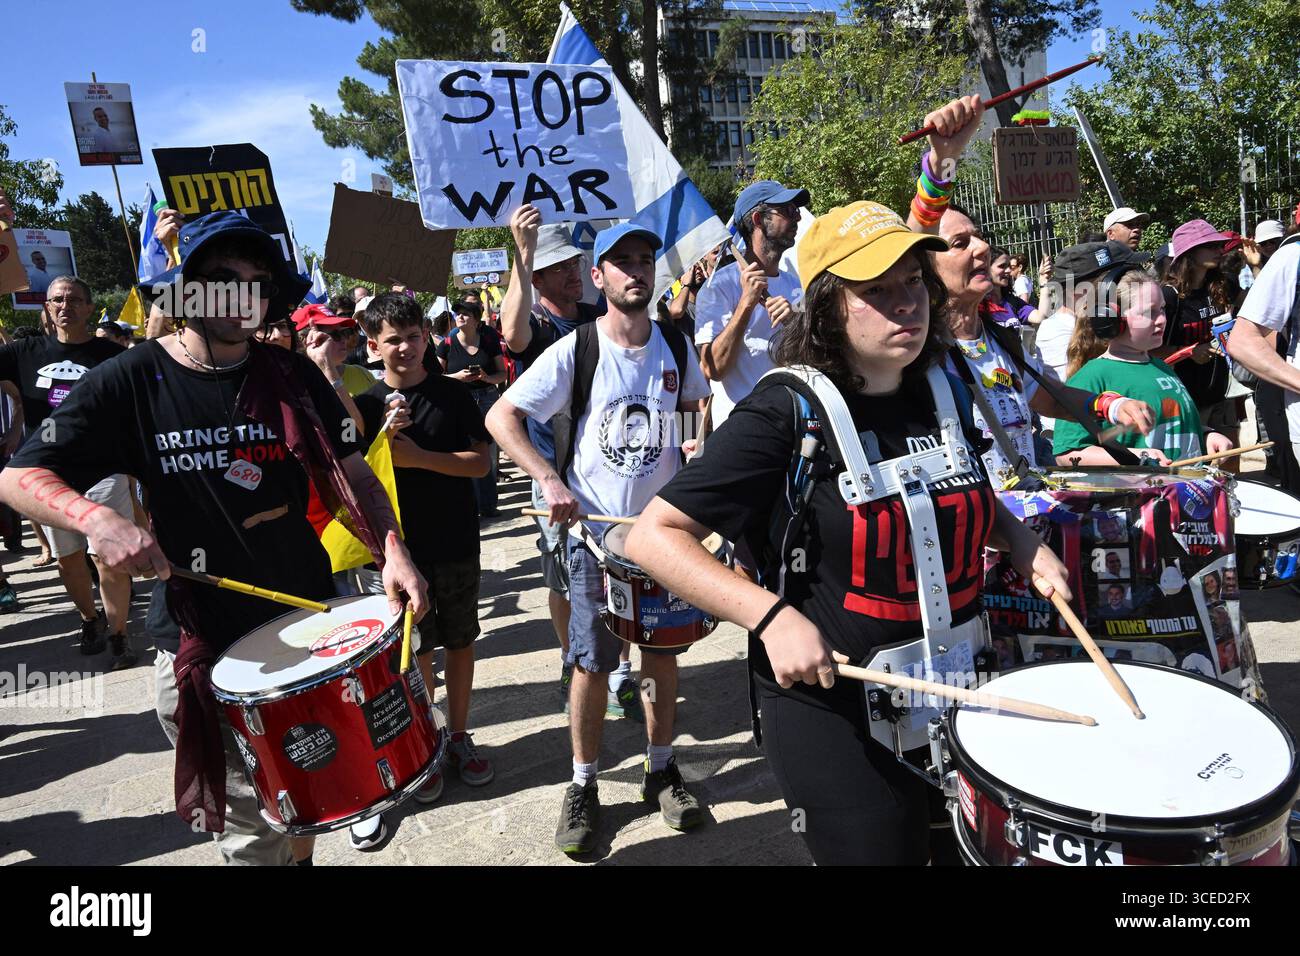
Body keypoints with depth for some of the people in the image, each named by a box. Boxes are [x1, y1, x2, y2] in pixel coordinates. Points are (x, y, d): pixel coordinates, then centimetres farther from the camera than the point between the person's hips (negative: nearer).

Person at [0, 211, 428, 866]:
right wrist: (97, 518, -26)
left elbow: (353, 473, 0)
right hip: (205, 646, -2)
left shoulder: (293, 376, 0)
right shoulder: (129, 382, -6)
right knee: (252, 828, 10)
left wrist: (393, 551, -18)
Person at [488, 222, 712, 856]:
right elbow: (501, 416, -9)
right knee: (591, 662, 5)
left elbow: (695, 406, 22)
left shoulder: (677, 346, 3)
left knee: (663, 654, 12)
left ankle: (661, 768, 32)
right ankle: (583, 785, 23)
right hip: (597, 530, -3)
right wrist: (549, 479, -19)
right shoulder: (574, 350, -9)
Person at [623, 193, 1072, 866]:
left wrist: (1023, 543, 1)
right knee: (878, 849, 8)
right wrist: (770, 615, -28)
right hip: (833, 703, -6)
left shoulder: (946, 390, 0)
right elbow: (654, 536, -19)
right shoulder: (786, 413, -18)